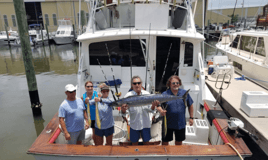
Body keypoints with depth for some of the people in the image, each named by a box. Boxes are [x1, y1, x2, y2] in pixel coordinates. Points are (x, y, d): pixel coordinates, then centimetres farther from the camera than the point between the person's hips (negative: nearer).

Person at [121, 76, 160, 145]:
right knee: (134, 143, 15)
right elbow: (124, 112, -10)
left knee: (146, 143, 17)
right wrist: (123, 110, -33)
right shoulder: (128, 95, -9)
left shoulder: (147, 94, -3)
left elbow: (150, 110, -3)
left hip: (146, 124, 2)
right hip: (134, 125, -1)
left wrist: (153, 105, -24)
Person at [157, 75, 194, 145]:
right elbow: (158, 106, -13)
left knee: (179, 142, 20)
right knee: (165, 141, 11)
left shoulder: (185, 93, -1)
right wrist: (161, 110, -35)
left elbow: (190, 105, 9)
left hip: (181, 123, 2)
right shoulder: (164, 94, -10)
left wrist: (191, 117, 8)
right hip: (168, 124, -2)